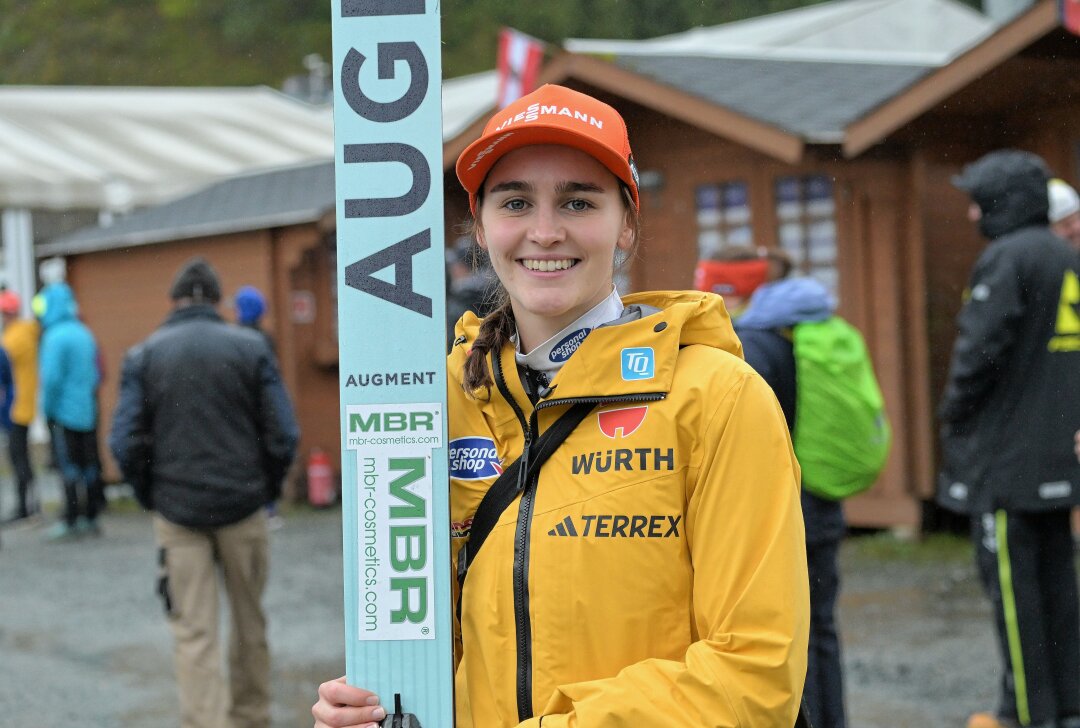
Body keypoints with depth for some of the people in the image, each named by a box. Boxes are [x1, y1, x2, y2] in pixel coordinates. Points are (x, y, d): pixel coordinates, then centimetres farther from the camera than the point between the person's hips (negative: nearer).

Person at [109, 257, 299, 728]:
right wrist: (268, 489, 9)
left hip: (177, 510, 0)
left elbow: (124, 443, -7)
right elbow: (282, 435, -6)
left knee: (194, 633, 2)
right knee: (249, 622, 17)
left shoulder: (143, 355, -1)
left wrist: (151, 496, 7)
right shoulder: (250, 347, -2)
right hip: (244, 506, 1)